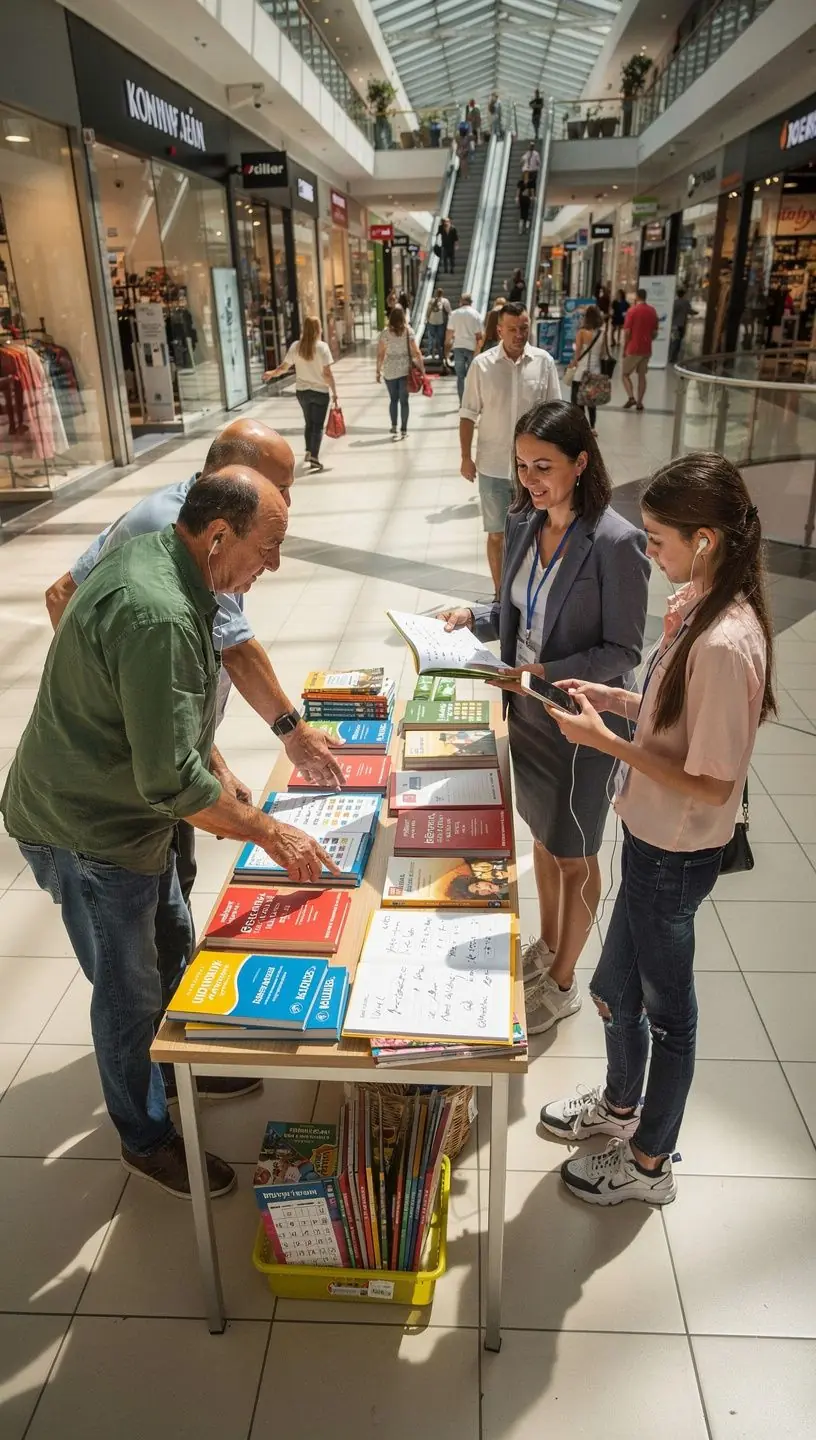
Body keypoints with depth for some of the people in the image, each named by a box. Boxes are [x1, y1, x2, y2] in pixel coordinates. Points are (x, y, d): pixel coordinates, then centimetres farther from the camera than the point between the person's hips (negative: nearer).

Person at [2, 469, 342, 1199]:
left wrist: (219, 776, 11)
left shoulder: (161, 563, -1)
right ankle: (147, 1139, 33)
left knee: (173, 948, 24)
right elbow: (172, 781, -30)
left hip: (127, 810, 9)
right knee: (131, 990, 9)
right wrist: (272, 832, -20)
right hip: (87, 832, -9)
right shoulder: (156, 616, -33)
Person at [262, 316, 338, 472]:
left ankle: (309, 452, 29)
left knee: (309, 422, 23)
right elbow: (327, 373, -14)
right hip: (320, 391, -4)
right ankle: (314, 459, -3)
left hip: (302, 391, 4)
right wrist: (335, 393, -8)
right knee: (318, 425, 3)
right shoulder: (322, 347, -13)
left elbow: (284, 367, -2)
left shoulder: (296, 346, -3)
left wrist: (272, 373, 10)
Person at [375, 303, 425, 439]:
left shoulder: (385, 332, -4)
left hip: (390, 370, 0)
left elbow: (380, 354, -3)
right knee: (404, 400, 8)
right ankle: (403, 430, 11)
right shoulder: (408, 331, -4)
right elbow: (416, 352, -6)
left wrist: (378, 371, 5)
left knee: (393, 399, 15)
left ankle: (394, 427, 6)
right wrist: (422, 368, 1)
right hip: (405, 369, 0)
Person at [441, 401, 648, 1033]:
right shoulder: (523, 525, -1)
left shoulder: (616, 542, -22)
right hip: (528, 711, 7)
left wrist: (551, 673, -29)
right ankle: (547, 946, 48)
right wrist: (473, 616, -6)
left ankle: (563, 982, 34)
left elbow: (623, 650, -18)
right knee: (542, 838, 24)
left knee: (574, 857, 12)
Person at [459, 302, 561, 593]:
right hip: (493, 465, 0)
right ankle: (500, 594, 25)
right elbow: (469, 414, -1)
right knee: (497, 534, 10)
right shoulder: (482, 364, -6)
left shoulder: (544, 362, -3)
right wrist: (466, 457, -4)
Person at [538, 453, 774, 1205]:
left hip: (676, 855, -9)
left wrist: (609, 742, -23)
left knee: (666, 1008, 14)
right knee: (615, 988, 25)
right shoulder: (698, 605, -1)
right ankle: (620, 1105, 52)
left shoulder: (725, 644, -29)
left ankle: (649, 1163, 39)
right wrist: (619, 699, 0)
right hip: (654, 840, 9)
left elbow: (712, 784, -25)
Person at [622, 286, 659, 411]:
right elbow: (655, 332, 7)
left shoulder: (632, 310, -11)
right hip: (647, 349, 5)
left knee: (625, 374, 7)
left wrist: (624, 348, -3)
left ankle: (631, 397, -11)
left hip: (633, 349, -5)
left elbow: (627, 332, -13)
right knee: (642, 375, 12)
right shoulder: (653, 311, 4)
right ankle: (640, 402, 11)